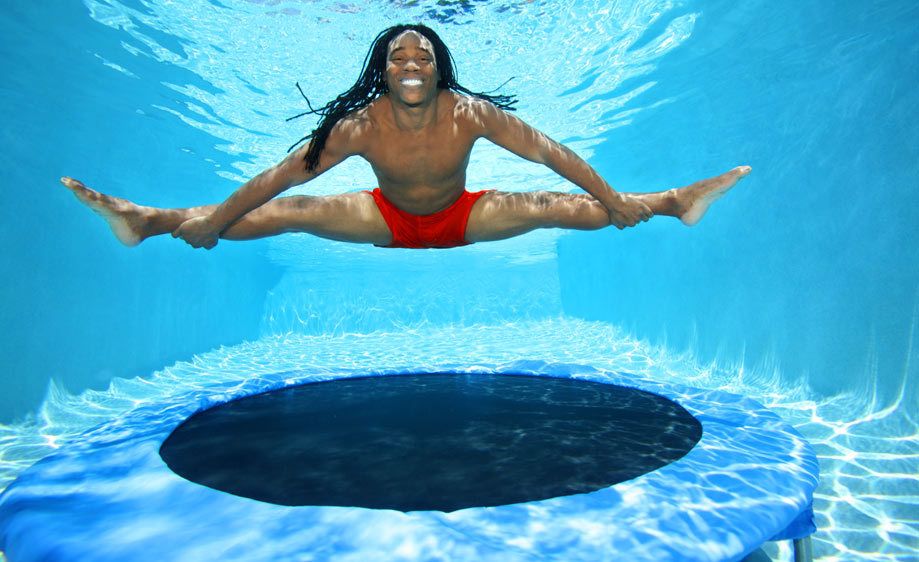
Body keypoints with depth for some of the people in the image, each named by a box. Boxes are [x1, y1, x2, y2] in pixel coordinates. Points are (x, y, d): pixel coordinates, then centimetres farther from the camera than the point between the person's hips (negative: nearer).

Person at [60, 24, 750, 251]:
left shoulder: (471, 112, -26)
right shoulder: (361, 123, -24)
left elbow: (549, 151, -20)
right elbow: (283, 175, -17)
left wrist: (614, 201, -14)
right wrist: (213, 222, -12)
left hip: (461, 218, 0)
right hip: (388, 218, 0)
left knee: (569, 208, -9)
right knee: (284, 213, -6)